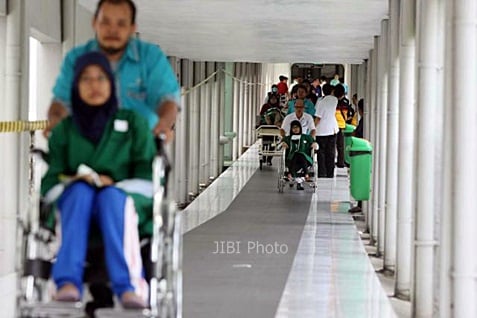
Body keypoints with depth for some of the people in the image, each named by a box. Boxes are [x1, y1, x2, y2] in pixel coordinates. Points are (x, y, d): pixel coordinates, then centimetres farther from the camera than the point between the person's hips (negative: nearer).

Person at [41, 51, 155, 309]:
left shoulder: (133, 123, 11)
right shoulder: (63, 130, 14)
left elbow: (148, 179, 2)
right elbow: (50, 185, 6)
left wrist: (114, 186, -13)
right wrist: (73, 181, -14)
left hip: (124, 202, -1)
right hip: (74, 206, 1)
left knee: (110, 196, -36)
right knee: (80, 189, -33)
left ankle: (129, 287, -54)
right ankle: (68, 282, -49)